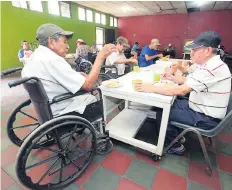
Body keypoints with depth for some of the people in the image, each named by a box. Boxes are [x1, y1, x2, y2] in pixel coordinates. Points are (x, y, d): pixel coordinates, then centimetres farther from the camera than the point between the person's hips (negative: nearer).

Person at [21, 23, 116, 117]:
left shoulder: (35, 56, 5)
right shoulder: (52, 60, -26)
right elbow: (88, 85, -27)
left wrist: (76, 76, -2)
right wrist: (101, 57, -20)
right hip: (61, 112, -9)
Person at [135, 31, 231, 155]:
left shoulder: (212, 68, -27)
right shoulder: (209, 65, 4)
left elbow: (181, 91, -32)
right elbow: (188, 80, 14)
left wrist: (152, 88, -27)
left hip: (206, 118, -9)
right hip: (200, 108, 9)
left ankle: (176, 146, 12)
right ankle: (177, 136, 22)